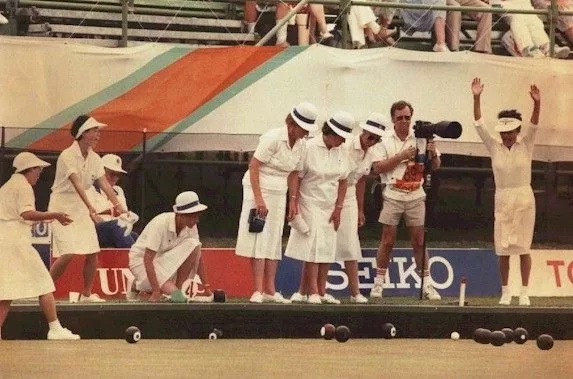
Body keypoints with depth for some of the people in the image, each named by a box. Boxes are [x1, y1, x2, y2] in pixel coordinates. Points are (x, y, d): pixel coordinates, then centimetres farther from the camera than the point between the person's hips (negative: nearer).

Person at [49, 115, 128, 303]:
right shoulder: (68, 156, -18)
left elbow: (105, 184, -4)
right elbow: (77, 184, -30)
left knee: (93, 252, 0)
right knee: (68, 253, -17)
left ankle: (86, 293, 13)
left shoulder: (94, 159, 4)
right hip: (62, 208, -7)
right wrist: (91, 208, -41)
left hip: (81, 209, 7)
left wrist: (118, 205, -20)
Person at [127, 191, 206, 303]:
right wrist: (156, 291, -37)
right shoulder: (160, 223, -29)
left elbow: (197, 256, -4)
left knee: (193, 245, -19)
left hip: (165, 259, 6)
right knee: (170, 289, -30)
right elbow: (147, 258, -31)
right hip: (141, 260, -6)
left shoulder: (191, 227, -10)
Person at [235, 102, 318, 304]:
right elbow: (253, 166, -19)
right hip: (259, 189, -7)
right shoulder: (274, 138, -18)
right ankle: (258, 290, -13)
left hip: (279, 194, 7)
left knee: (274, 241, 6)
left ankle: (270, 290, 9)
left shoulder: (300, 144, 4)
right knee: (260, 239, -10)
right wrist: (258, 198, -24)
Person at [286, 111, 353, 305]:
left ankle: (321, 292, 7)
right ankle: (313, 292, -10)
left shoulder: (340, 152, 6)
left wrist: (338, 209, 6)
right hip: (310, 204, -6)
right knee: (313, 247, -10)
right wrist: (293, 203, -16)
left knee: (327, 250, 3)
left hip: (330, 207, 6)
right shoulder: (309, 148, -11)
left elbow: (343, 181, 11)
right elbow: (297, 177, -10)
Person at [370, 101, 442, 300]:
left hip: (416, 196, 1)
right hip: (392, 196, -1)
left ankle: (427, 284, 6)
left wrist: (432, 154, -15)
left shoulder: (421, 139, 5)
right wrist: (401, 156, -15)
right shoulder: (385, 140, 1)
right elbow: (377, 168, -9)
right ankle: (378, 282, 10)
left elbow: (435, 166, 6)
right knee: (388, 241, 1)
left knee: (419, 241, 3)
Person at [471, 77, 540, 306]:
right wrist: (476, 99, -16)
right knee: (502, 249, 1)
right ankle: (505, 292, 9)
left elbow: (534, 124, -15)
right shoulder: (494, 146, 4)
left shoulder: (526, 145, 0)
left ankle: (524, 293, 3)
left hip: (524, 198, -2)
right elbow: (479, 125, -4)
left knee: (523, 247, -1)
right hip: (502, 199, 2)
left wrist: (537, 104, -33)